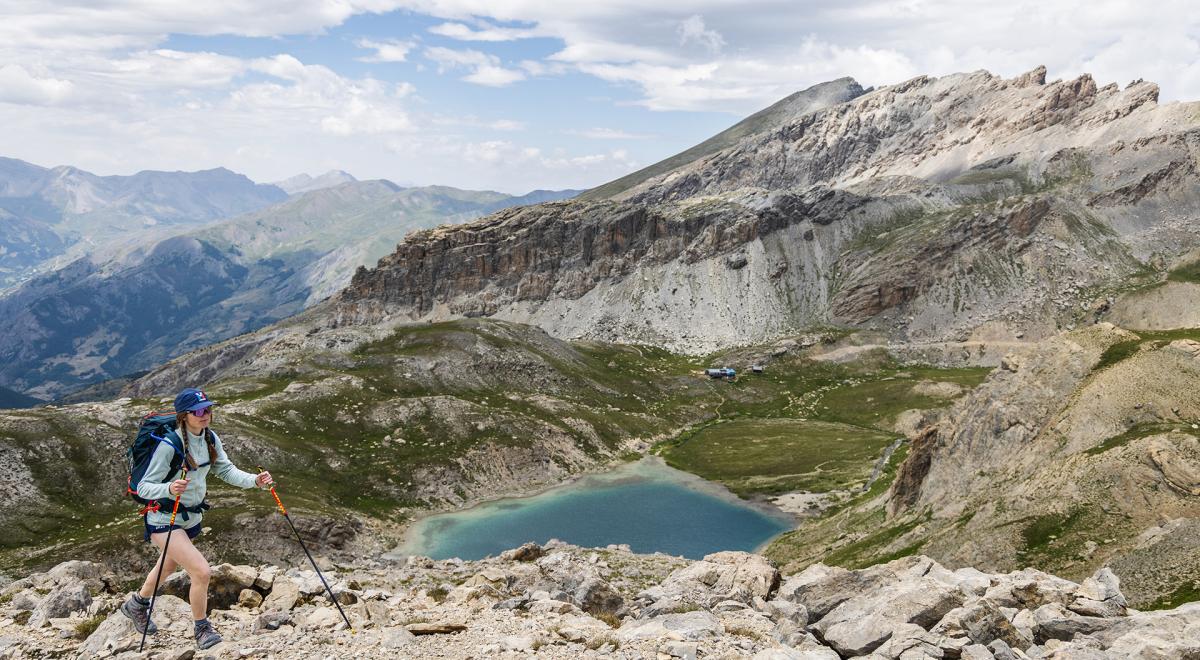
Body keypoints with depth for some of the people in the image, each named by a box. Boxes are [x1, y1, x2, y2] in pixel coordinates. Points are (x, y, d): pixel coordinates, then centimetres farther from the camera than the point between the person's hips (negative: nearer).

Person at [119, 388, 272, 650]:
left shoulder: (210, 438, -5)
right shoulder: (169, 445, -26)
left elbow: (226, 469, -2)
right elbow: (144, 487, -23)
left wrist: (254, 480, -19)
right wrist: (169, 489, -44)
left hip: (192, 517, 8)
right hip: (164, 519, -8)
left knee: (169, 566, 29)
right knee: (201, 571, -18)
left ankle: (136, 605, 58)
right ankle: (202, 629, 4)